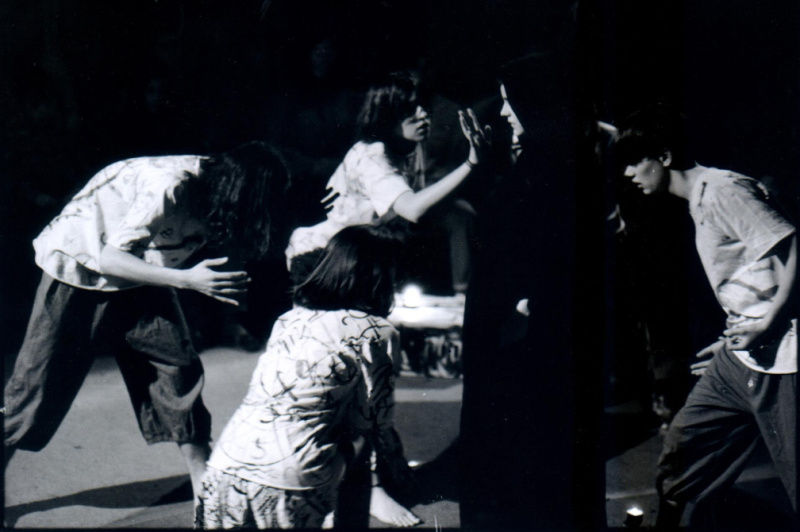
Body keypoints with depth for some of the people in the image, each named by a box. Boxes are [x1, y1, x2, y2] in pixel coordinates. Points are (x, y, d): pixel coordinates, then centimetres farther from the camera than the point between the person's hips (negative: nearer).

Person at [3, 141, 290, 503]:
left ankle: (206, 488, 4)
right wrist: (187, 279, -38)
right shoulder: (170, 187, -36)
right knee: (39, 385, -1)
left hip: (138, 274, 7)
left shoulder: (216, 185, -13)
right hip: (78, 268, -6)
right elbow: (109, 259, -31)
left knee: (179, 368, -4)